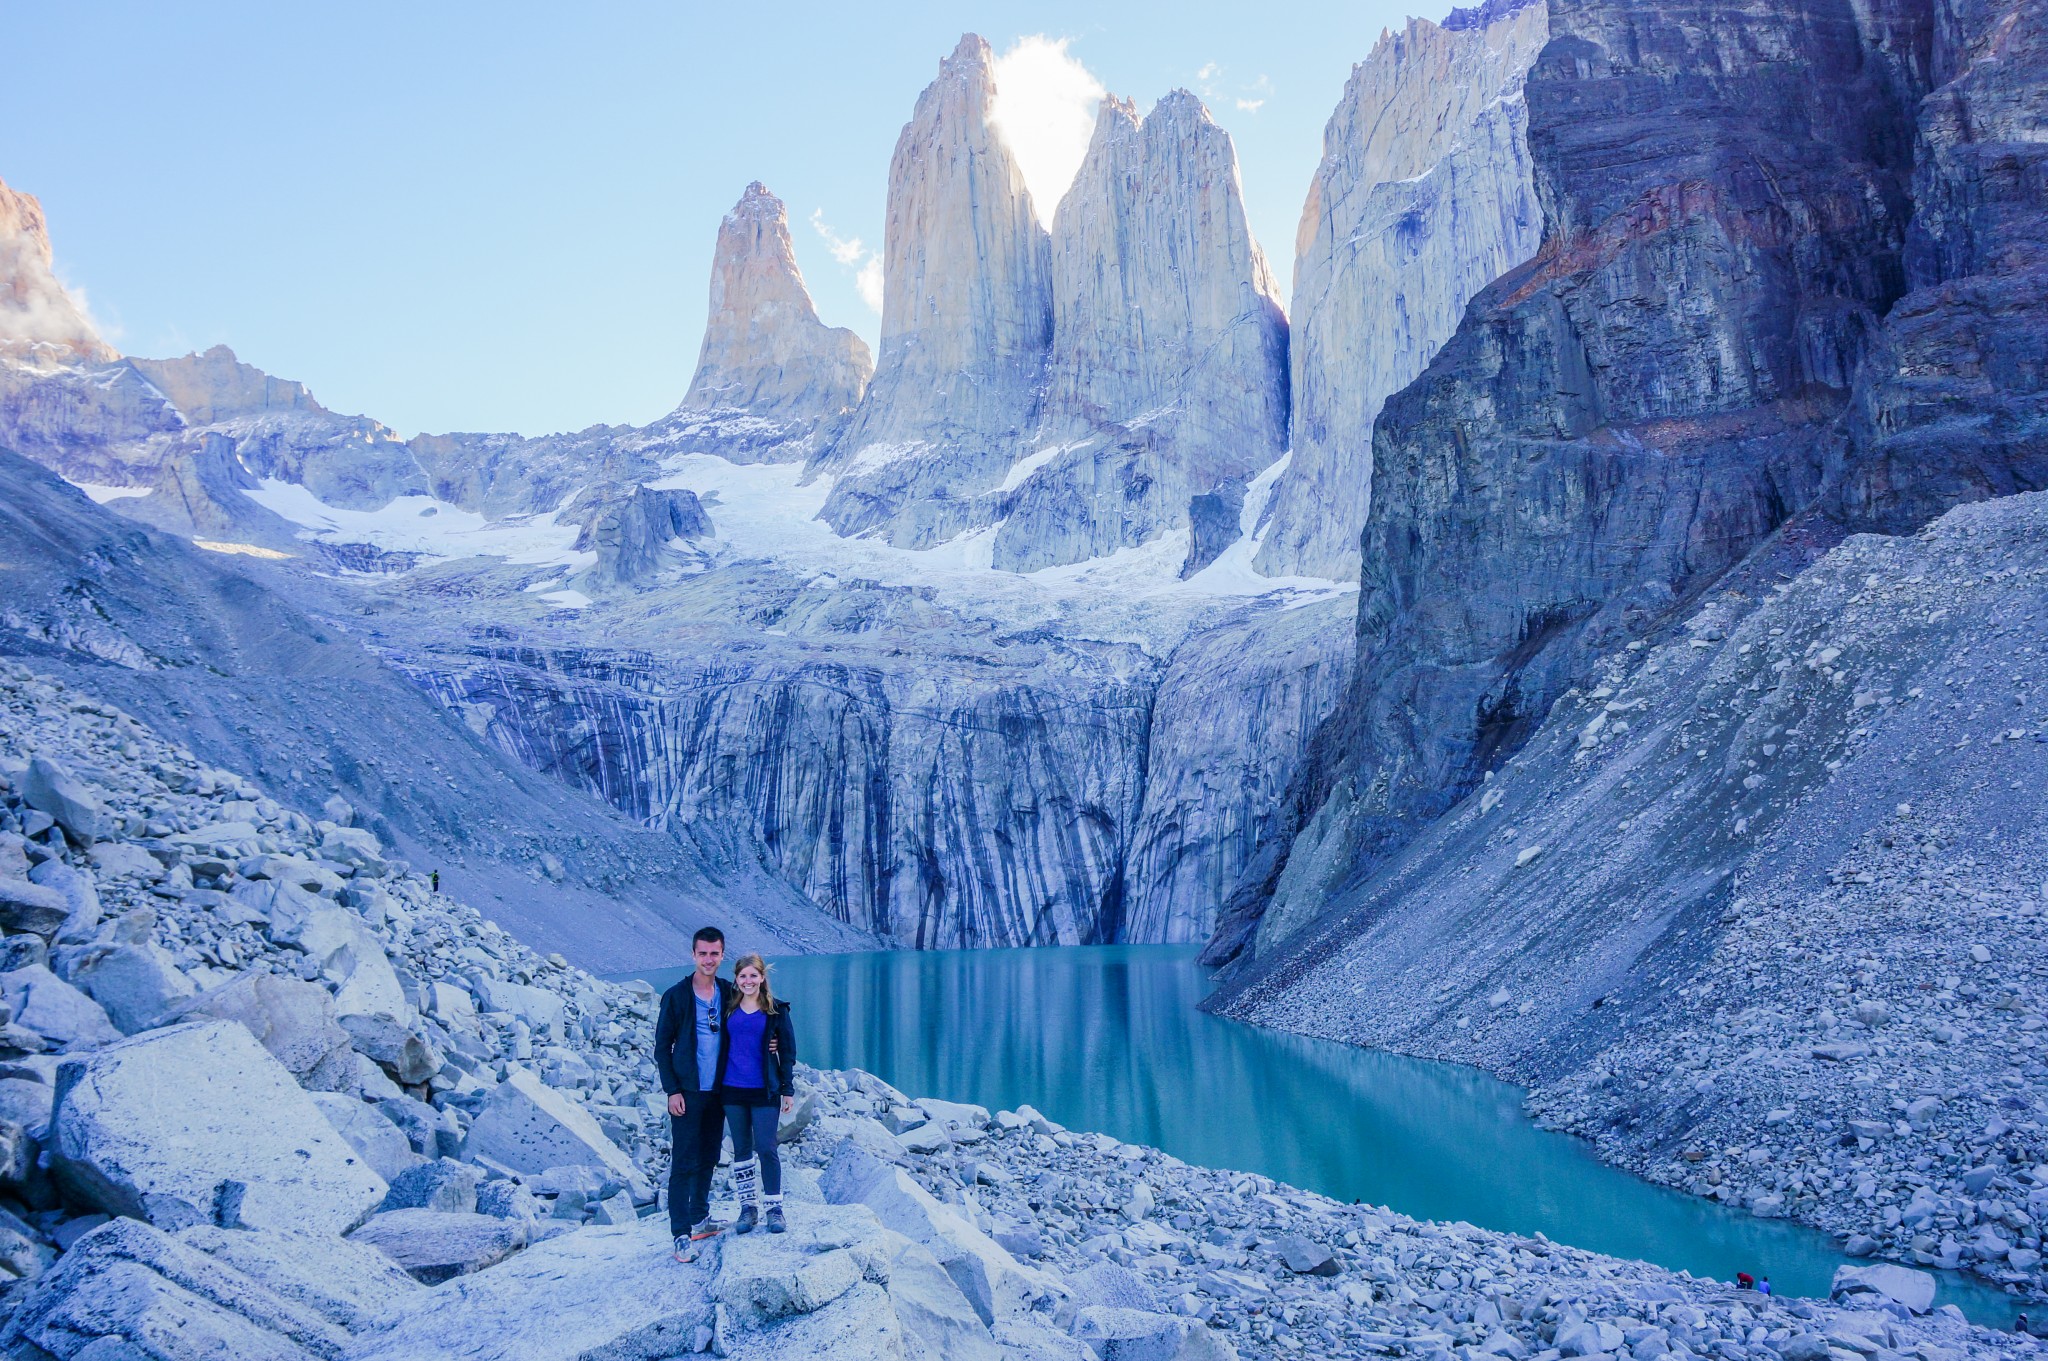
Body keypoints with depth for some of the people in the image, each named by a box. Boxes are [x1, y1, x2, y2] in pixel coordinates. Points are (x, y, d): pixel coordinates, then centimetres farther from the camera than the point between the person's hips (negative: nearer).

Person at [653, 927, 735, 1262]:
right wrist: (672, 1090, -10)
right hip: (688, 1093, -4)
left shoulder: (728, 993, 4)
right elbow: (662, 1046, -4)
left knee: (708, 1159, 14)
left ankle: (700, 1217, 28)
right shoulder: (676, 996, -7)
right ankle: (681, 1234, 0)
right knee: (684, 1163, -4)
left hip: (718, 1091, 4)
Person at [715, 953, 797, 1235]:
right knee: (741, 1149, 9)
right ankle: (748, 1207, 19)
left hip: (764, 1091, -3)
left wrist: (788, 1090, -2)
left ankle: (774, 1207, 10)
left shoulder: (776, 1010, -2)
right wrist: (717, 1085, 6)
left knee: (766, 1149, -2)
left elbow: (788, 1052, 1)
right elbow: (720, 1045, 12)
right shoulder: (728, 1008, 5)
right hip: (732, 1090, 3)